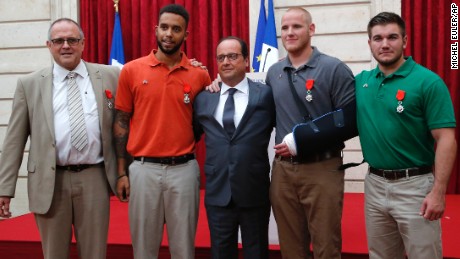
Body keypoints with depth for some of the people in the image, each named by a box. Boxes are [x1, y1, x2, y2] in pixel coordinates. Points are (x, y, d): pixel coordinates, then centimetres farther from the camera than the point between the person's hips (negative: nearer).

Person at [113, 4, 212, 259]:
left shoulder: (199, 75, 2)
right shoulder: (131, 70, 1)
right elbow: (121, 123, 4)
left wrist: (184, 144, -1)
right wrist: (121, 172, 1)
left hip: (184, 169, 1)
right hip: (143, 169, 0)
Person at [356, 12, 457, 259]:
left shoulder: (428, 82, -11)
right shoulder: (361, 81, 4)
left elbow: (446, 139, -13)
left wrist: (438, 192, -18)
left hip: (414, 186, -5)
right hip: (374, 184, 5)